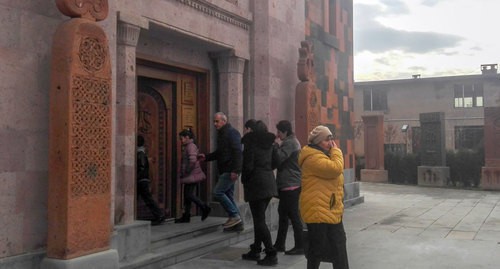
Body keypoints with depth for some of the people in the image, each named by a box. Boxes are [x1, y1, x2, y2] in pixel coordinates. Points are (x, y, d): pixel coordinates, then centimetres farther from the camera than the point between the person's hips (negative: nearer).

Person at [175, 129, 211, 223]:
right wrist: (183, 172, 15)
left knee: (189, 195, -8)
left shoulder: (191, 146, -14)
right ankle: (186, 216, 13)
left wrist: (187, 171, -17)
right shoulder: (188, 146, 18)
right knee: (187, 195, 9)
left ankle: (205, 208, 3)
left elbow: (193, 160, -25)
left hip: (192, 175, -10)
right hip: (189, 176, 10)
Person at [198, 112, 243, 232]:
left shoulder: (232, 133, -11)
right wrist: (206, 157, 15)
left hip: (230, 171, -10)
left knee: (218, 192, -13)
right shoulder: (221, 134, 19)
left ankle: (234, 216, -5)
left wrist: (235, 170, -26)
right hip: (225, 171, 10)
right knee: (228, 195, 10)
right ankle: (237, 223, 16)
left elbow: (237, 152, -20)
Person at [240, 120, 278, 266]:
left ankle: (271, 254, -6)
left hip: (256, 183, -8)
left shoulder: (250, 140, -10)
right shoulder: (268, 142, 13)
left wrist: (244, 180, 0)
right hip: (269, 181, 8)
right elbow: (273, 162, 14)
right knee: (259, 218, 17)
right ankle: (255, 251, 24)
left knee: (259, 220, -4)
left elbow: (248, 165, -14)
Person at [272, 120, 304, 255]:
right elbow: (281, 161, 18)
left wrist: (276, 145, -10)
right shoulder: (292, 141, 18)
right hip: (290, 184, 11)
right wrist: (277, 145, 6)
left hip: (290, 185, -11)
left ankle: (300, 246, 1)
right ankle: (279, 244, 22)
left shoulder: (289, 143, -13)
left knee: (294, 215, -6)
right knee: (283, 213, 14)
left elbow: (279, 158, -21)